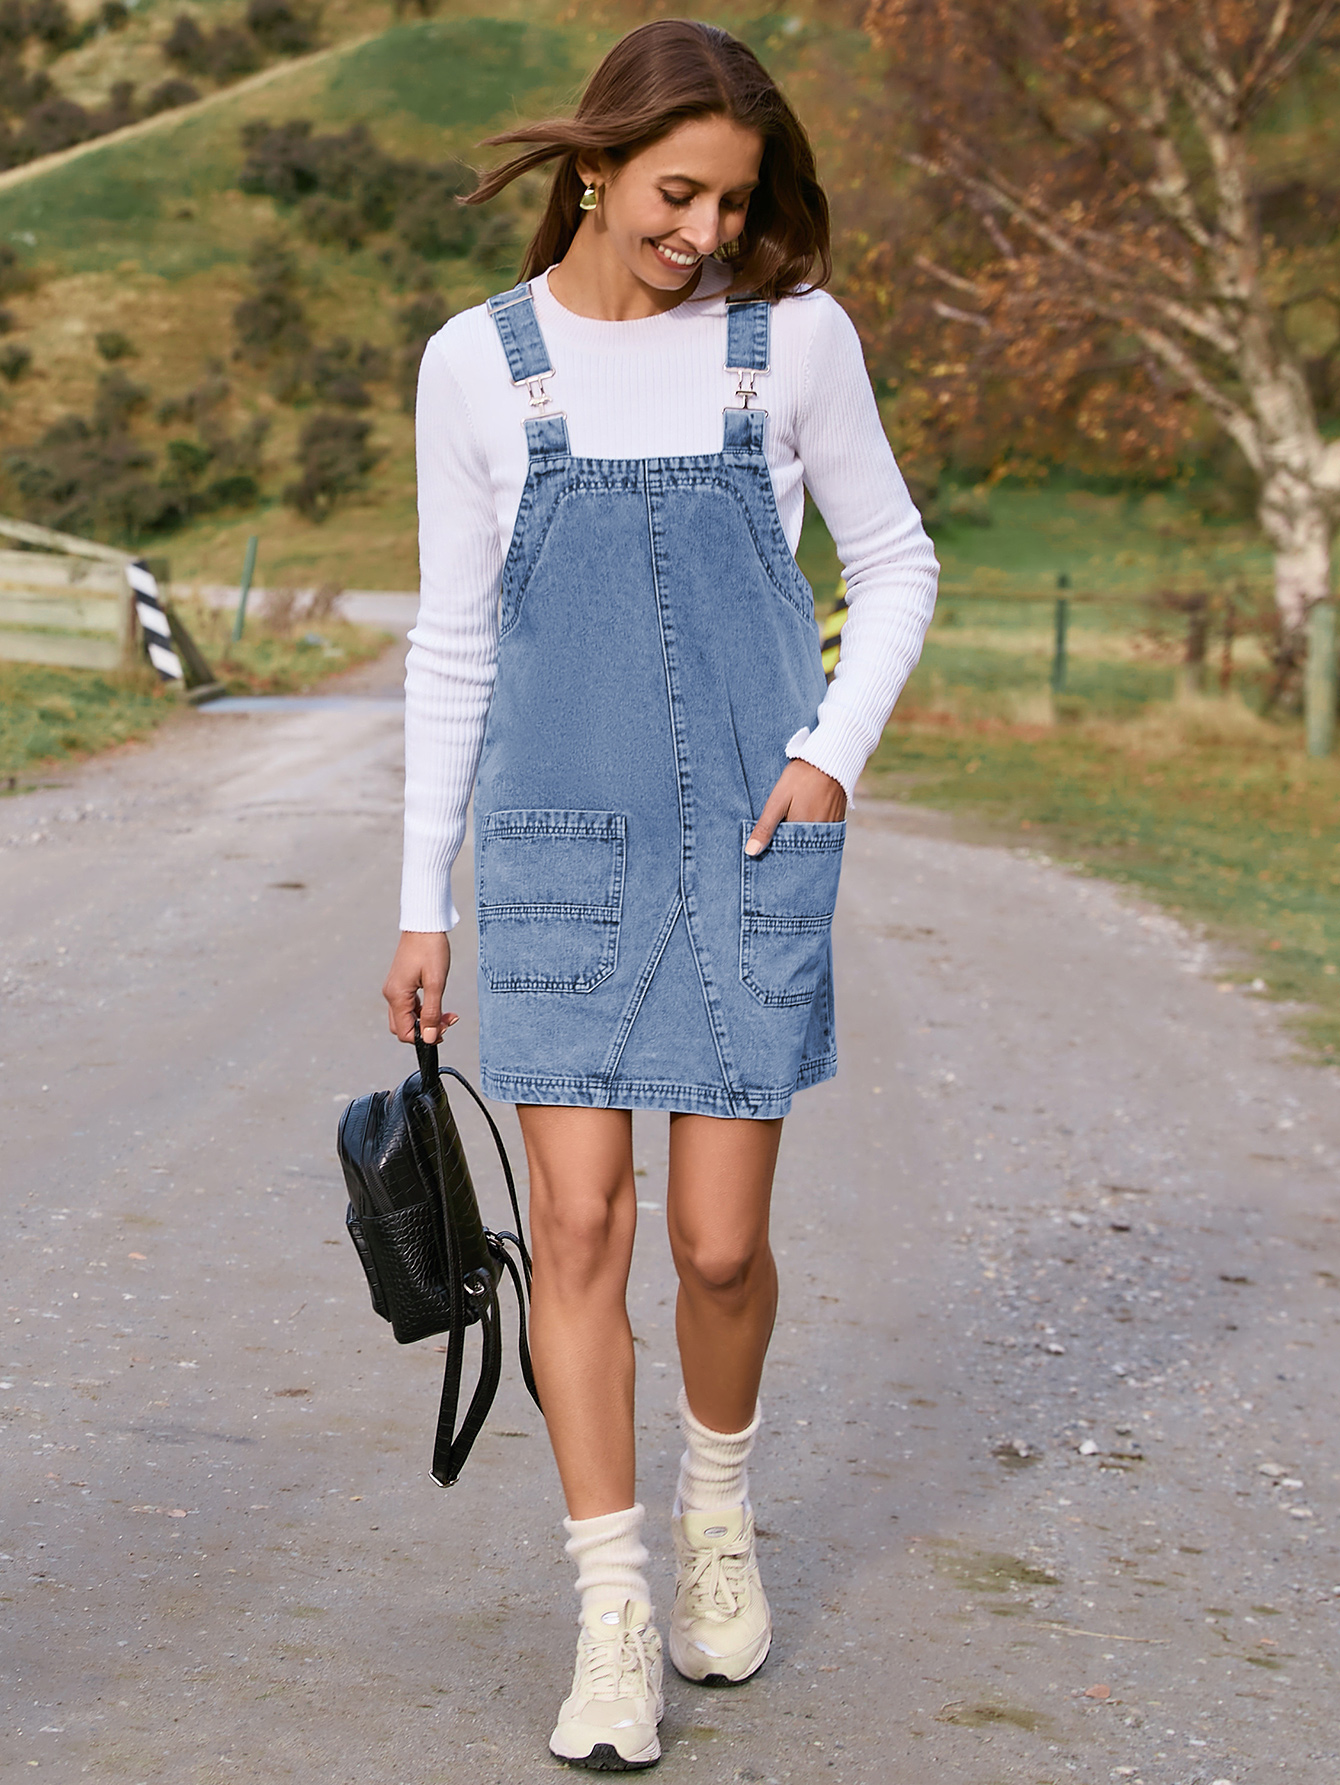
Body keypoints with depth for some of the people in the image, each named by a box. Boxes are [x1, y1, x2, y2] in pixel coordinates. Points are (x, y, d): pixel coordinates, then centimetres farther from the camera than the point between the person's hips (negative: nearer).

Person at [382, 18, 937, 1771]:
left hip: (749, 840, 0)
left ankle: (720, 1501, 32)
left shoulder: (795, 338, 0)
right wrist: (423, 903, 6)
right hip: (559, 843, 1)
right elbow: (453, 641, 7)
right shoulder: (478, 363, 2)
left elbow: (895, 564, 11)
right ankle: (615, 1620, 6)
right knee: (579, 1224, -5)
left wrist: (836, 751, -5)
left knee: (720, 1238, 1)